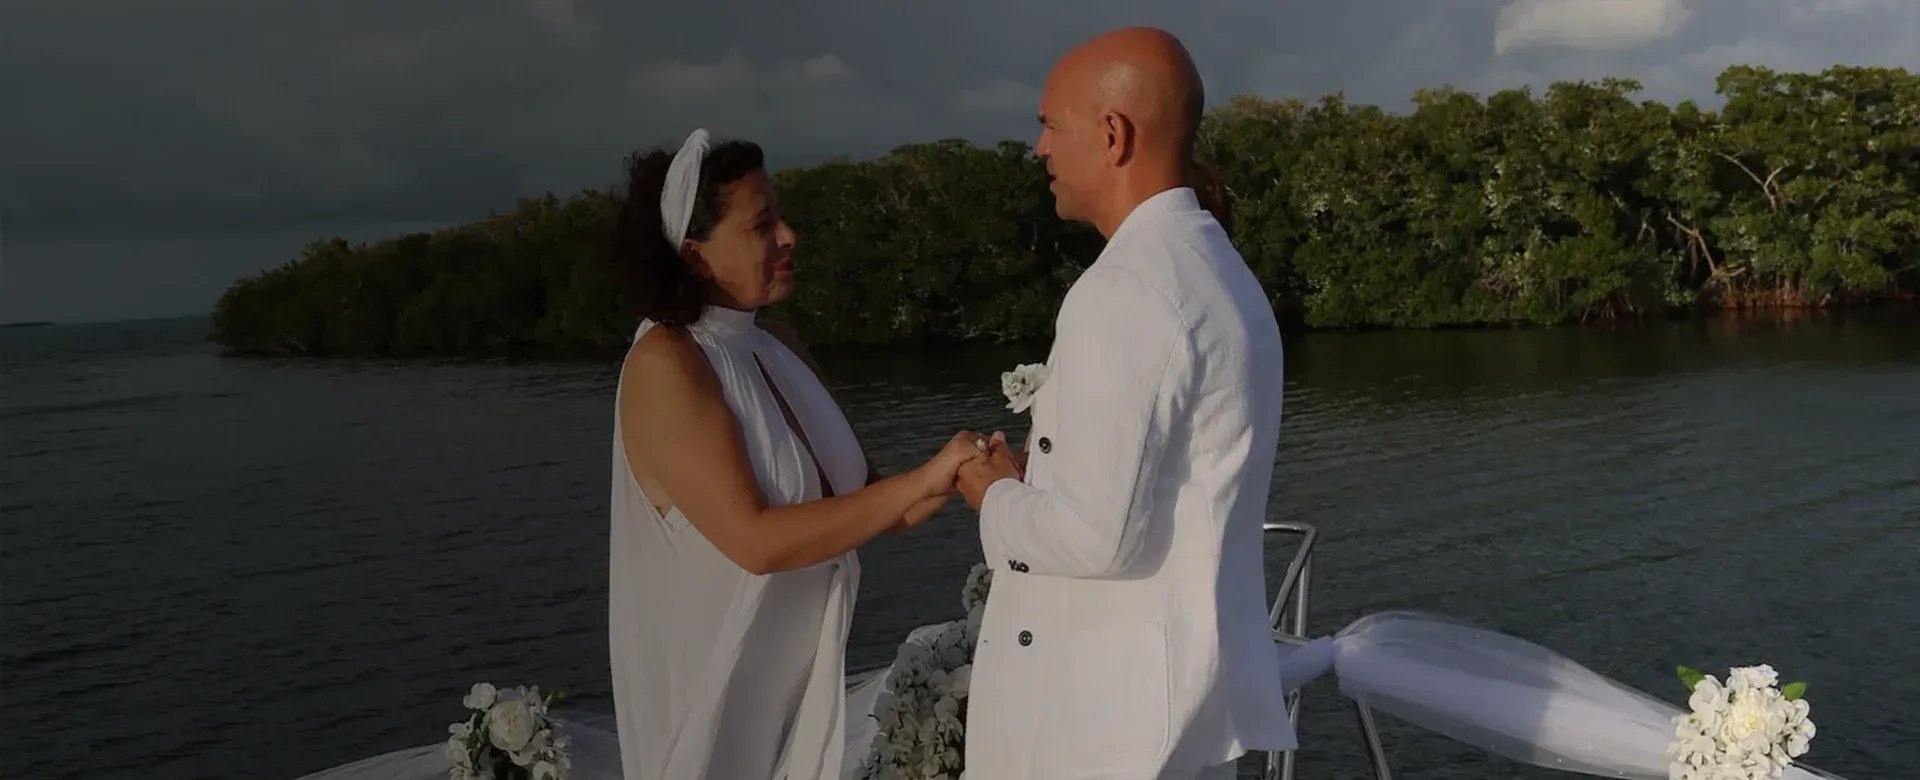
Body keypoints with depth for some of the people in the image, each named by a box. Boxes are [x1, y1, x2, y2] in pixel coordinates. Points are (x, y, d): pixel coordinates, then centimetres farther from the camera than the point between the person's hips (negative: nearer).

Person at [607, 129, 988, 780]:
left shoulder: (781, 348, 4)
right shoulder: (666, 364, -17)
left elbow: (864, 503, 5)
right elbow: (756, 541, -25)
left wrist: (958, 474, -13)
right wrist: (921, 481, -25)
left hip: (800, 676, 7)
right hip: (713, 686, -6)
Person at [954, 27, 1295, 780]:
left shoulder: (1123, 291, -21)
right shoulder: (1218, 268, 10)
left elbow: (1100, 536, -24)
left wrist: (1000, 498, -6)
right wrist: (1037, 474, 8)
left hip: (1119, 708, -9)